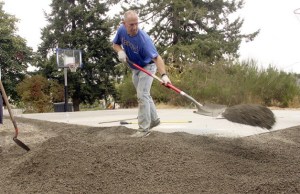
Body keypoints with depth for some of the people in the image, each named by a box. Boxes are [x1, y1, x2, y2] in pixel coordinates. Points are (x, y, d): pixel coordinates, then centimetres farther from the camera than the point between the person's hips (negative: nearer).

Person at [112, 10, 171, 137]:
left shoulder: (143, 39, -36)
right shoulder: (121, 30, -18)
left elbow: (156, 57, -44)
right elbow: (115, 44, 1)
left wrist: (164, 75, -58)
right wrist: (120, 51, -22)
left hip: (147, 66, -7)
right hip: (135, 69, 7)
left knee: (142, 95, -17)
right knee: (144, 95, 18)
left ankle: (144, 128, -10)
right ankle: (154, 119, 36)